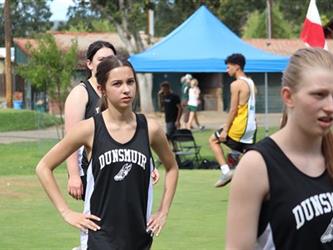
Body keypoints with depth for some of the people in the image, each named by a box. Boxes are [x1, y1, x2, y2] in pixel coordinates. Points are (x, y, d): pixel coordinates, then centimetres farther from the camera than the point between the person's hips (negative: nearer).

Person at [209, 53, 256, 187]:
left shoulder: (236, 84, -12)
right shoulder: (251, 83, 14)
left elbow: (233, 110, -15)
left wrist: (225, 130, -11)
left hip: (239, 126, -7)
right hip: (251, 127, 7)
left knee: (213, 139, 12)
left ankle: (226, 171, 0)